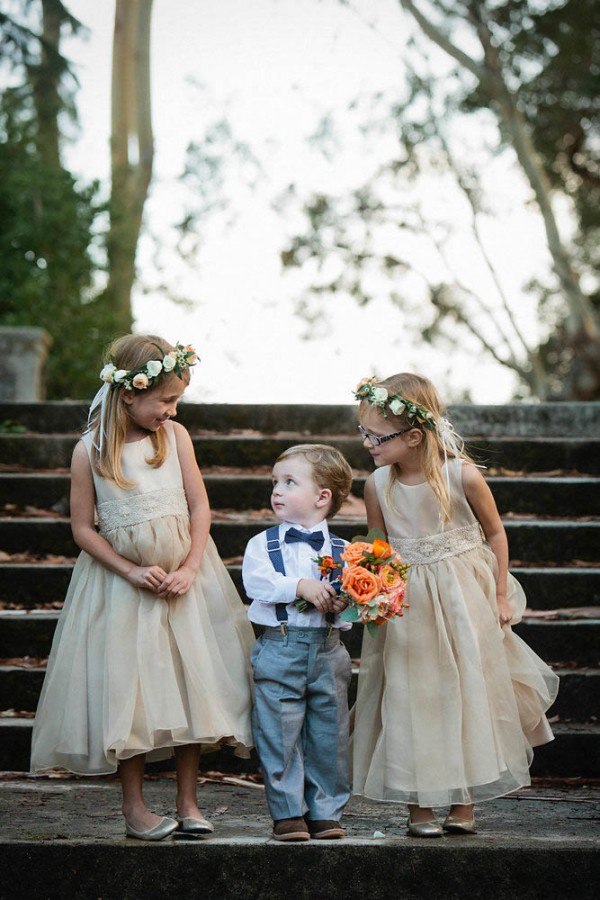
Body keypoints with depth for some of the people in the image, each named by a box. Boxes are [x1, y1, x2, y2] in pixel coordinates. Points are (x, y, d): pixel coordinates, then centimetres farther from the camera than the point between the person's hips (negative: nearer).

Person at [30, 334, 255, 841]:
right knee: (127, 690, 1)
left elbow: (200, 505, 1)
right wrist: (132, 572, -14)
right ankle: (135, 807, 14)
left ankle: (188, 803, 13)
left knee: (192, 684, 3)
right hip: (123, 581, -2)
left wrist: (189, 568, -11)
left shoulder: (176, 436, -1)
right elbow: (83, 528, -6)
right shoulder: (90, 452, -9)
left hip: (184, 576, 3)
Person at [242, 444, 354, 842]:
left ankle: (325, 812, 17)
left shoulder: (341, 550, 7)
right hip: (280, 648, -1)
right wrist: (301, 587, -21)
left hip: (328, 649, 1)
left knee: (329, 735, 6)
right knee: (280, 735, -1)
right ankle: (288, 813, 9)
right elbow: (256, 581, -12)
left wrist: (344, 602, -21)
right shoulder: (263, 544, 5)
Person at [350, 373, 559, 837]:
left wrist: (500, 597, 0)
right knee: (411, 700, 3)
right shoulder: (378, 485, -7)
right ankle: (419, 805, 15)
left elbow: (495, 532, -1)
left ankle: (464, 804, 20)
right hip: (406, 604, 2)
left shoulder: (462, 475, -15)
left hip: (463, 599, -2)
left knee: (467, 696, 6)